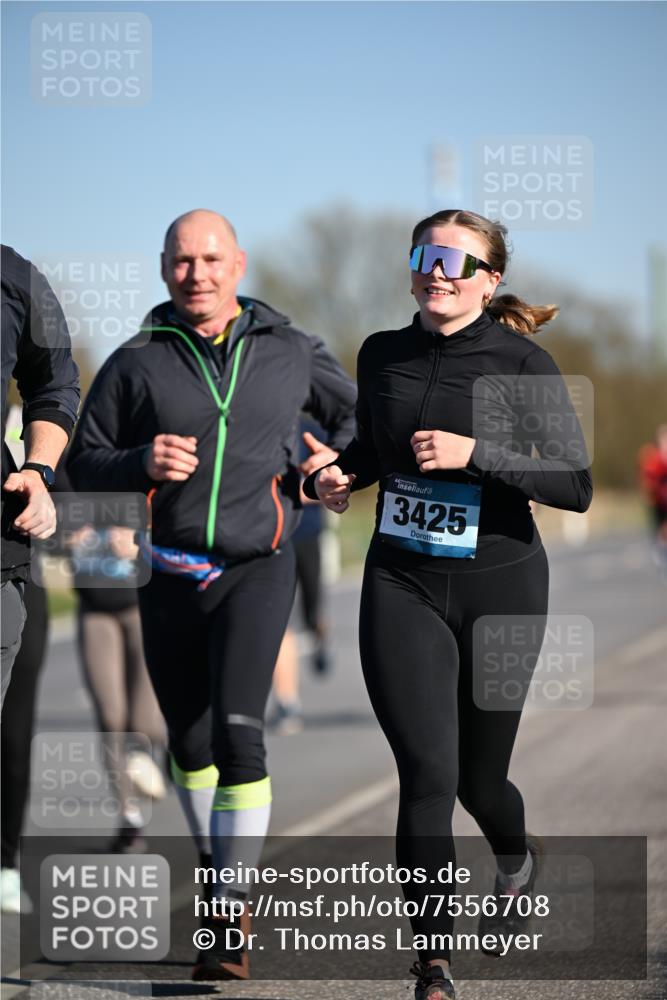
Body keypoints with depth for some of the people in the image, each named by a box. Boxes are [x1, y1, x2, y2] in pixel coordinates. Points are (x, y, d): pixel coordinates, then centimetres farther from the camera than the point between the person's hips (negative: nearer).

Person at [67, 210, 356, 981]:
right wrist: (143, 462, -17)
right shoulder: (135, 365, 1)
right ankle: (217, 863, 38)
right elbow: (83, 463, 2)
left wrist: (338, 462, -3)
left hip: (257, 571, -2)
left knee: (238, 733, -17)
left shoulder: (288, 352, 3)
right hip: (170, 577, 2)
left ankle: (230, 916, -16)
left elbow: (351, 411, 18)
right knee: (190, 742, 13)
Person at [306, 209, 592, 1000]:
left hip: (499, 587, -2)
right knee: (427, 772, -12)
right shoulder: (382, 355, 3)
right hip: (401, 585, 2)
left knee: (478, 778, 11)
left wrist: (477, 453, -24)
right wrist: (337, 476, 1)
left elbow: (576, 486, -14)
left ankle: (516, 862, 48)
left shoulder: (521, 363, -9)